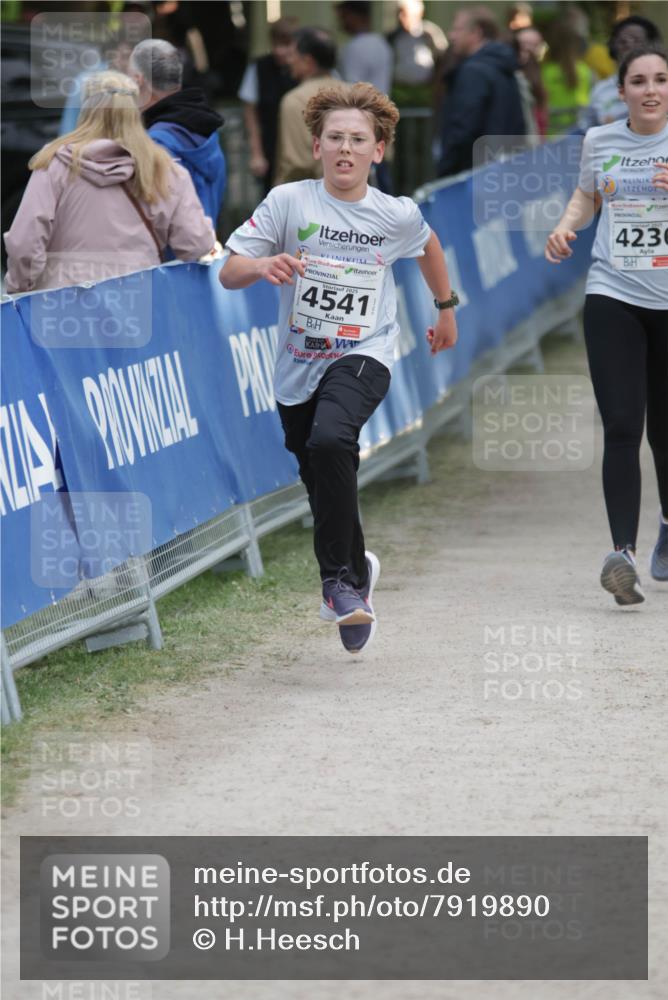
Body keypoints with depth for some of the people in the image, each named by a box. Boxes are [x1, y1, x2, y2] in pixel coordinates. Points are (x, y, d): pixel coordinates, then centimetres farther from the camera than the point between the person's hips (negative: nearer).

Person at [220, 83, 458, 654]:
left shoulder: (398, 216, -4)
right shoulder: (289, 201, -8)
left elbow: (428, 246, 20)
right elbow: (229, 273, -10)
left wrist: (446, 309, 31)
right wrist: (263, 266, -32)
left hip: (363, 356, -2)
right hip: (299, 363, 2)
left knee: (330, 441, -32)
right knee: (323, 483, 14)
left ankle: (342, 577, -16)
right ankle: (356, 573, 44)